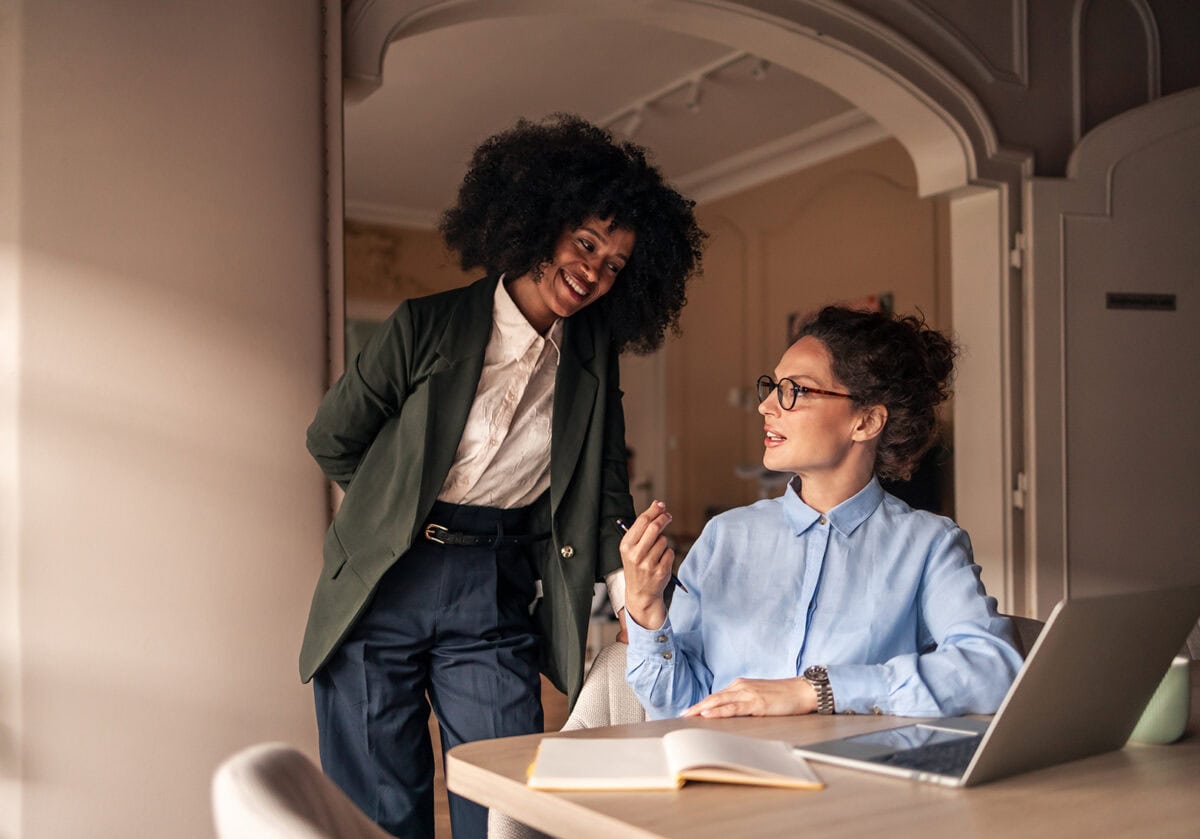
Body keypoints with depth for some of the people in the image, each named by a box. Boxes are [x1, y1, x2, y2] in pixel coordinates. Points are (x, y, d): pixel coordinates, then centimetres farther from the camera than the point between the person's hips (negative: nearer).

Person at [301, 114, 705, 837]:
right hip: (383, 588, -2)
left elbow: (606, 489, 5)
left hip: (497, 595, 2)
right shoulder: (427, 326, -6)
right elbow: (332, 439, 5)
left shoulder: (593, 356, 4)